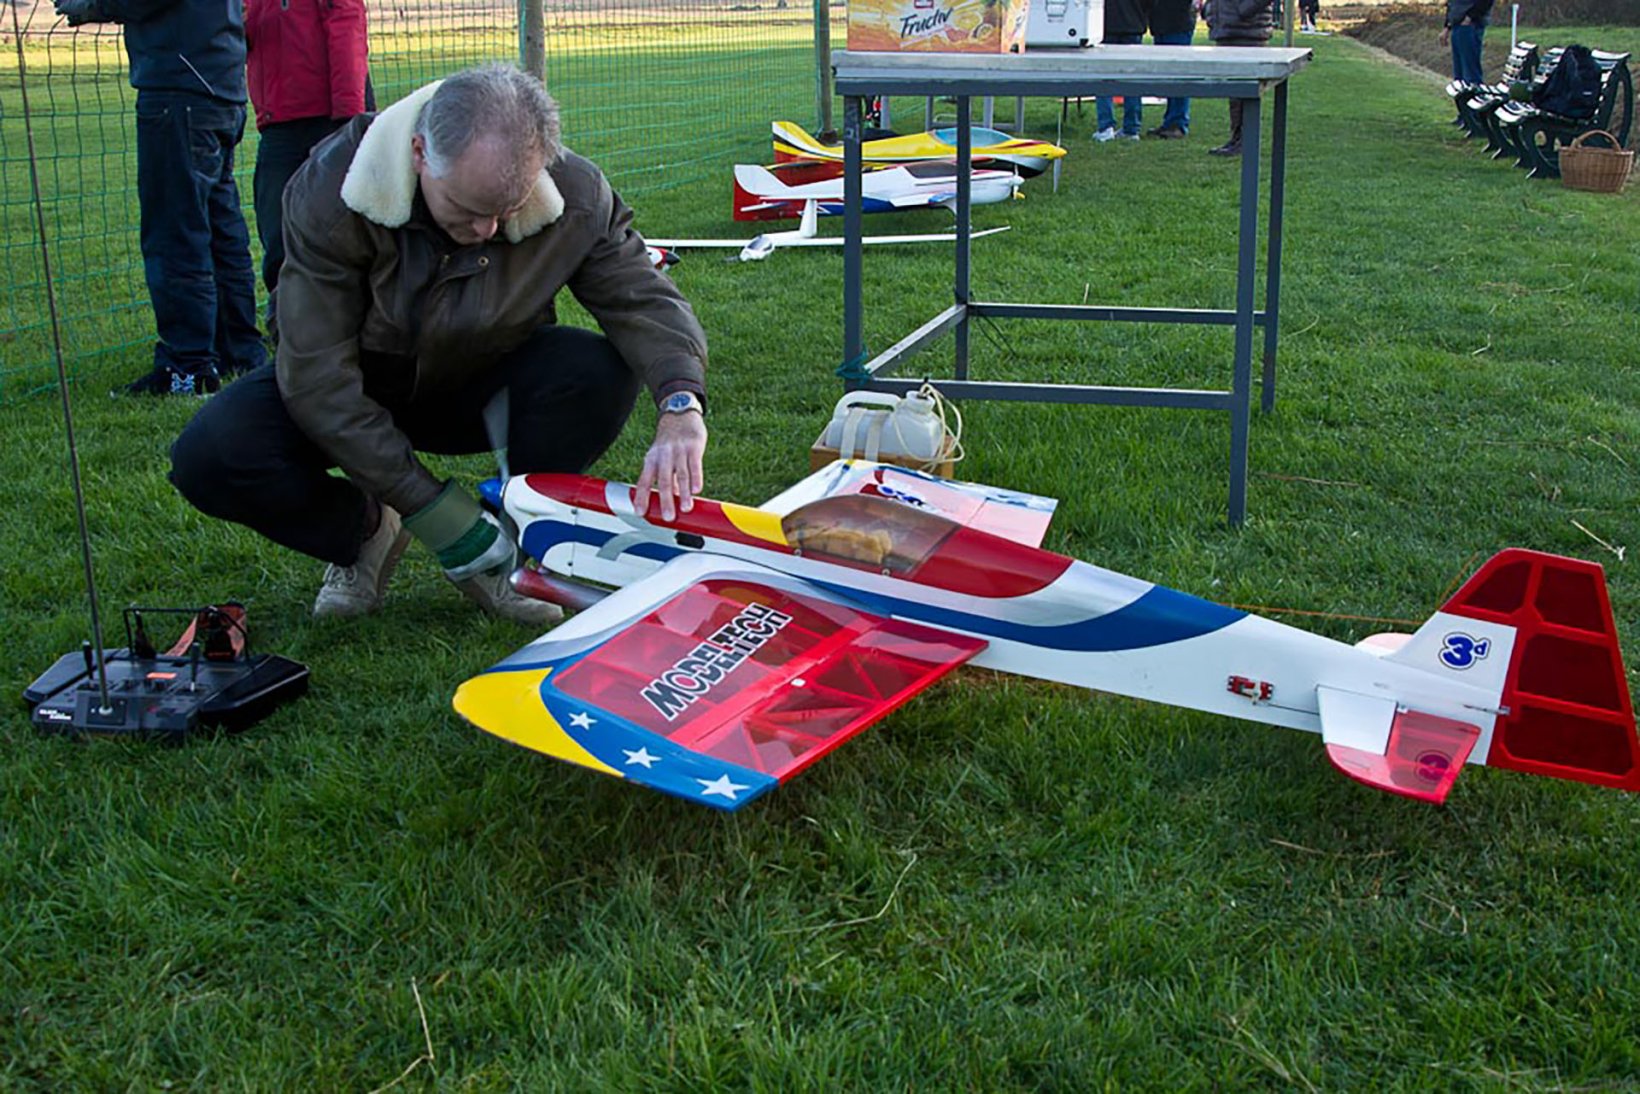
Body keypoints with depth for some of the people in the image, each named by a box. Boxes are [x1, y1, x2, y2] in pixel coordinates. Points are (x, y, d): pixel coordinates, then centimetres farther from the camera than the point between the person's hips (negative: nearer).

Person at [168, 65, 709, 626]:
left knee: (601, 373, -29)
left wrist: (680, 404, -39)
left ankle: (510, 543, -5)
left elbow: (643, 296, -15)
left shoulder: (573, 194, -23)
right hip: (361, 389, -1)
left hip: (479, 386, 2)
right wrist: (428, 505, -30)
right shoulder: (330, 190, -30)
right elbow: (317, 379, -28)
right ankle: (365, 533, 3)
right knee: (209, 458, -28)